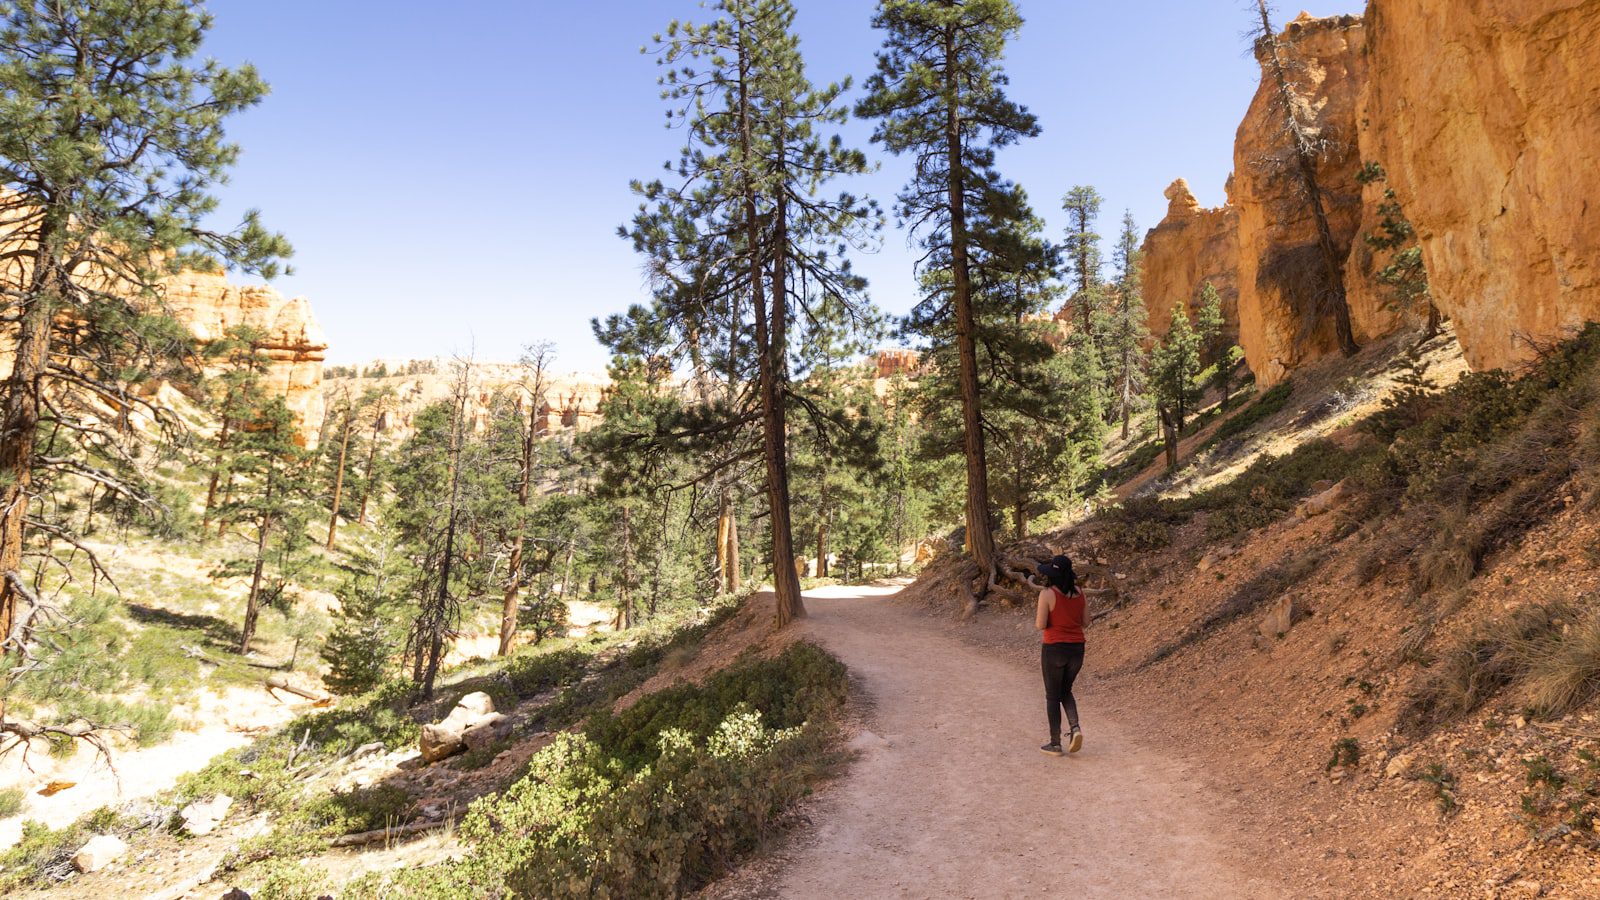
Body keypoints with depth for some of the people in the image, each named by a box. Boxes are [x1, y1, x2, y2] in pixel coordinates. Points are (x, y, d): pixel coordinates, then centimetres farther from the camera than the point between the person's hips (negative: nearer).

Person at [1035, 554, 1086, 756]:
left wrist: (1036, 619, 5)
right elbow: (1085, 621, 8)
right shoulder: (1078, 592, 2)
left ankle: (1055, 744, 13)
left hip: (1054, 649, -5)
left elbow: (1040, 625, -17)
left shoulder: (1047, 594, -15)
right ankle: (1075, 728, 2)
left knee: (1052, 697, 9)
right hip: (1077, 649, 5)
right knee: (1065, 691, 23)